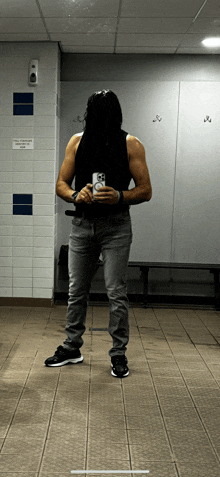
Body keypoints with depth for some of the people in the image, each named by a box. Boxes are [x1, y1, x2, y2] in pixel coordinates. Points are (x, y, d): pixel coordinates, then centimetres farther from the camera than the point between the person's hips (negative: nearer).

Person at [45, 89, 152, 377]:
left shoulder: (131, 145, -4)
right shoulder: (77, 142, 4)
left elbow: (145, 190, -5)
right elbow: (61, 184, 6)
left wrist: (119, 196, -24)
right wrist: (75, 195, -16)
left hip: (116, 226, -3)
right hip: (82, 224, 3)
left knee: (116, 292, -1)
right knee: (76, 290, 10)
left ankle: (119, 354, 13)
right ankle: (72, 348, 25)